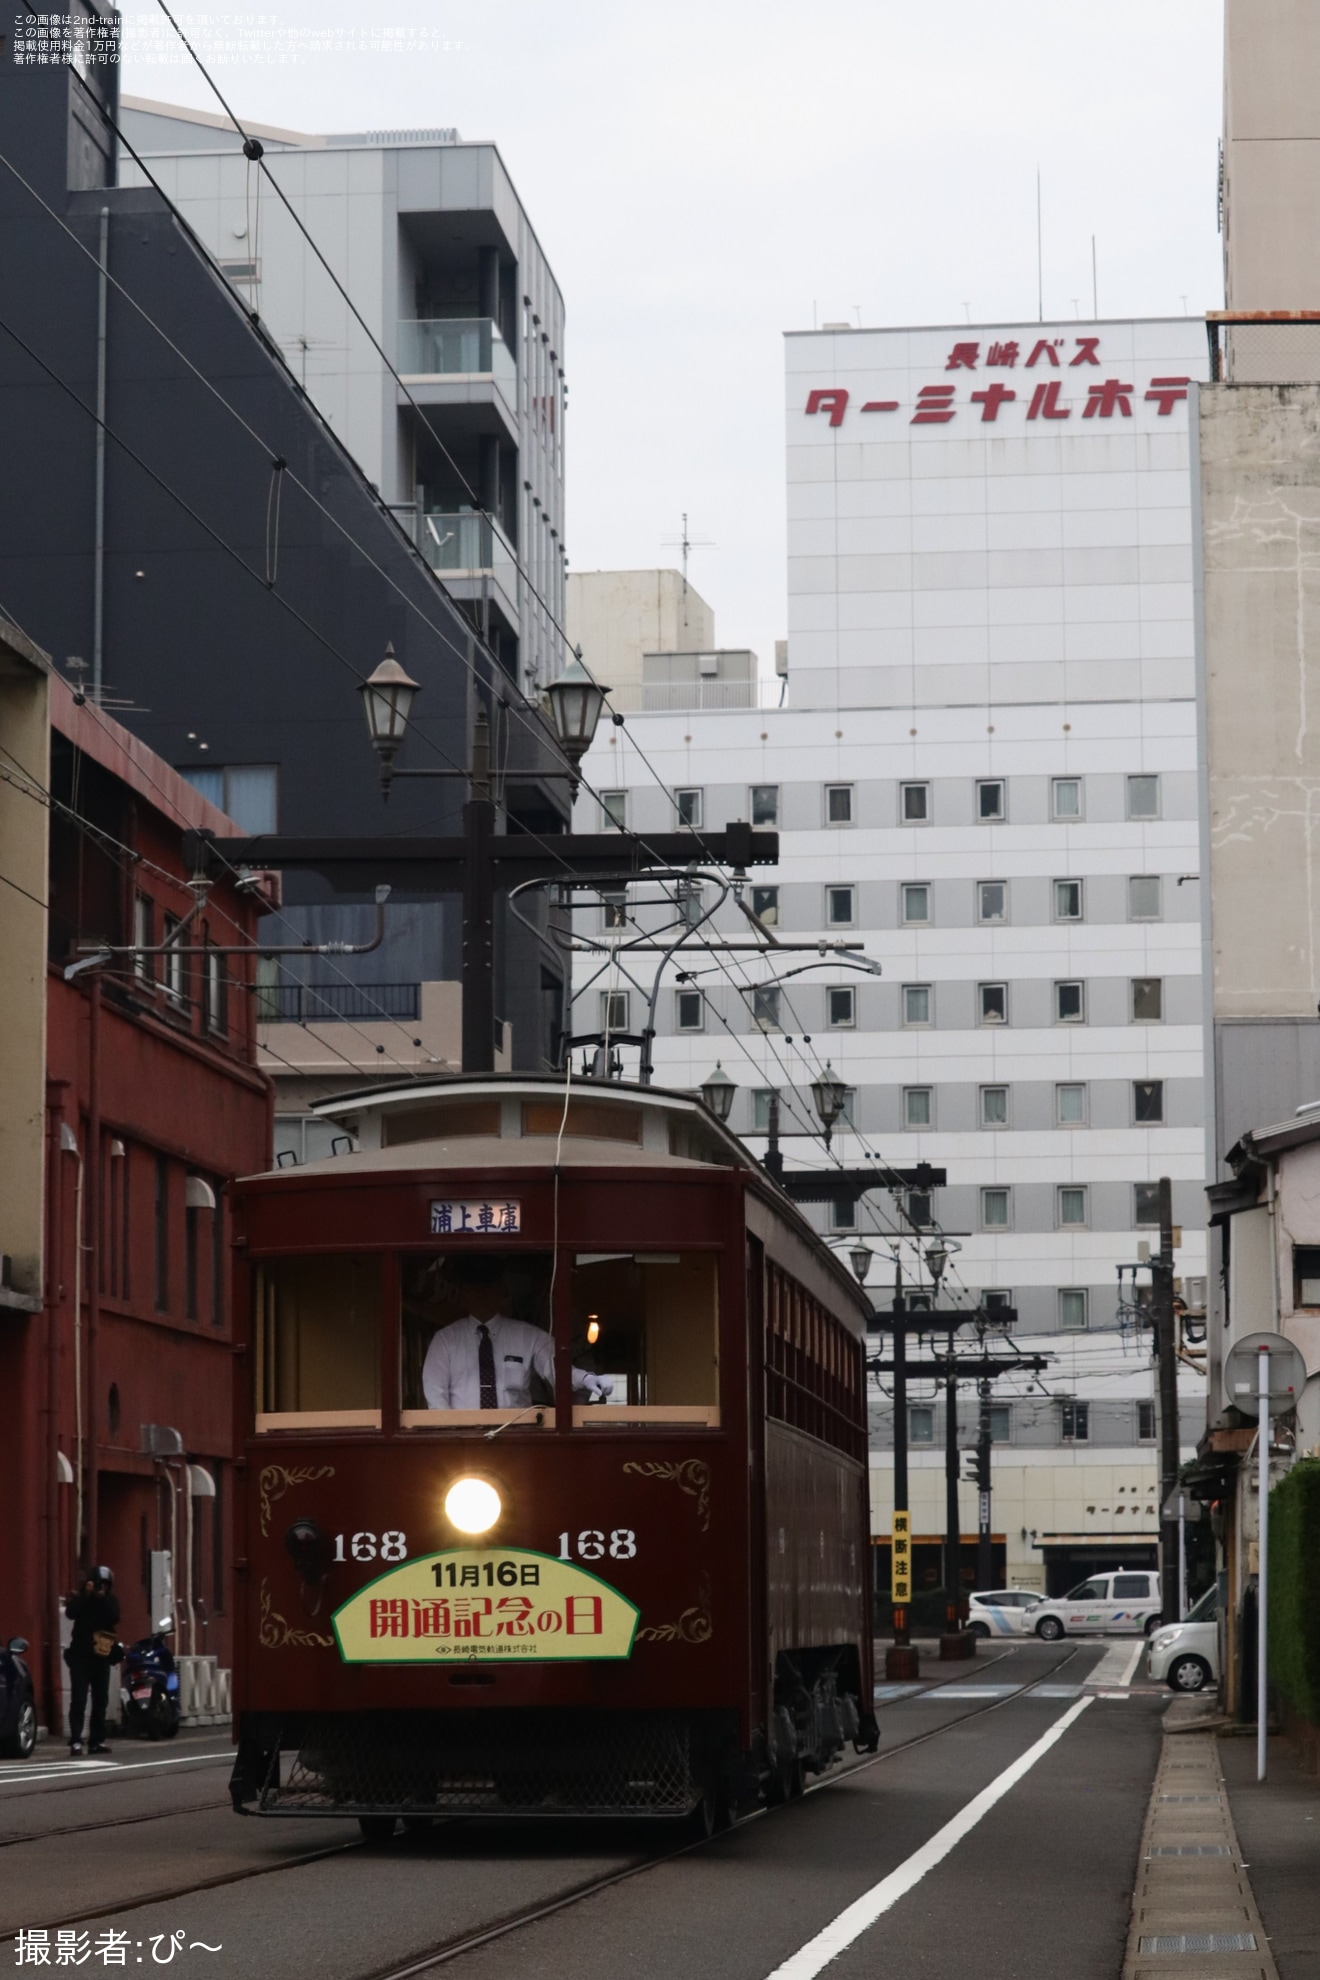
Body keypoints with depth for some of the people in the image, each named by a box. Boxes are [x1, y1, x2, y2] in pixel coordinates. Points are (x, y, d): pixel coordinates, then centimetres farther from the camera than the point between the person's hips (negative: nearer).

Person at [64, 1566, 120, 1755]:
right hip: (81, 1656, -4)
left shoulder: (111, 1601, 5)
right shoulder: (80, 1599, -2)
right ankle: (75, 1741, -17)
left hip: (102, 1656, 4)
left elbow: (114, 1619, -13)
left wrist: (104, 1598, -21)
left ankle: (97, 1740, 9)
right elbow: (70, 1613, -22)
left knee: (100, 1700, 4)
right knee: (79, 1699, -12)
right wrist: (86, 1595, -27)